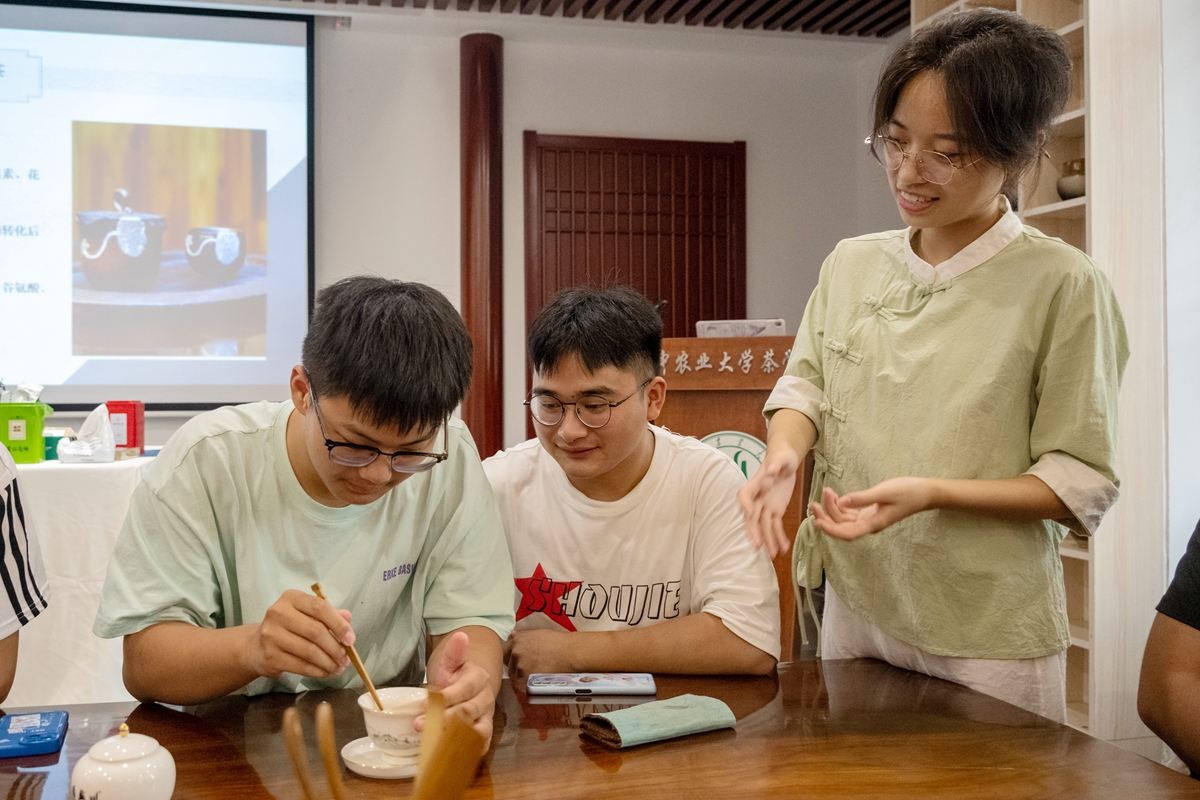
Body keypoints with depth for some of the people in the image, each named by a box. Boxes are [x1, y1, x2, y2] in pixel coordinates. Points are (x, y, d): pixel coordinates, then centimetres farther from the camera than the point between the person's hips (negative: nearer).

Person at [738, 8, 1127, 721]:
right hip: (856, 603, 5)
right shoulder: (850, 264, 5)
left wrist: (930, 492, -23)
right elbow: (806, 382, 9)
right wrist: (784, 450, -14)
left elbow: (1082, 483, -10)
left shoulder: (1063, 287, -11)